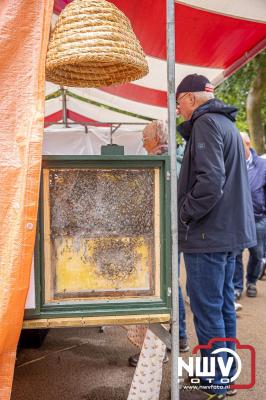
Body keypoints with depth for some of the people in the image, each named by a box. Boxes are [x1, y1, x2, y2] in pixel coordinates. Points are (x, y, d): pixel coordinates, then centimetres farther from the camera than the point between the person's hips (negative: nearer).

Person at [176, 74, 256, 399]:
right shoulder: (226, 123, 17)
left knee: (207, 311, 1)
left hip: (208, 235, -10)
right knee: (224, 305, 17)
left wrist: (184, 213, -13)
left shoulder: (206, 123, -13)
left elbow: (209, 180, -24)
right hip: (229, 230, 10)